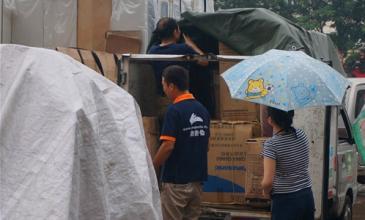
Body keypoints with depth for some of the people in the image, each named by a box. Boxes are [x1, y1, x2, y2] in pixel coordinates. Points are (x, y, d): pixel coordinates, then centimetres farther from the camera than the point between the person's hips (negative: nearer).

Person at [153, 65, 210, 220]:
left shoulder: (174, 110, -15)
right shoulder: (203, 110, 8)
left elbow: (168, 146, -20)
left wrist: (152, 168, -7)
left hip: (176, 181, -7)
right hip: (197, 179, 7)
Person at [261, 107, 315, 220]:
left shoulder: (271, 145, -17)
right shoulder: (301, 135, 0)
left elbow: (268, 182, -20)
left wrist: (265, 191, -1)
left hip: (285, 200, -6)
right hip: (307, 195, 6)